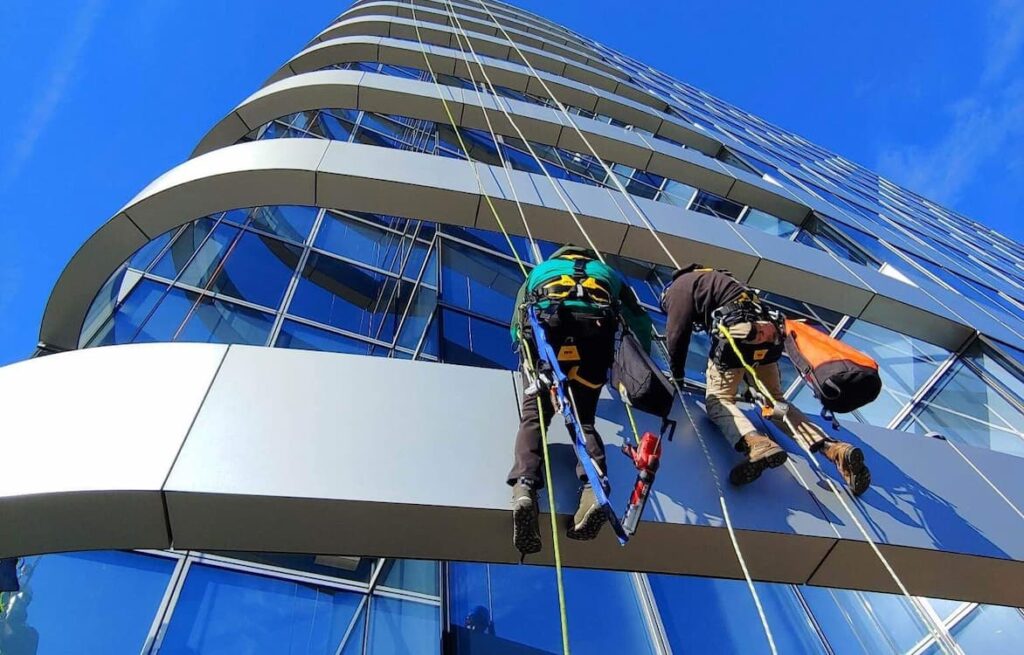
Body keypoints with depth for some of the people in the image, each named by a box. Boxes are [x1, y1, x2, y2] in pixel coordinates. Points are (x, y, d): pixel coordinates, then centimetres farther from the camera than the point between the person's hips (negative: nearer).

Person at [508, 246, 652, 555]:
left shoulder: (540, 270, 39)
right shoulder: (608, 273, 40)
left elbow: (516, 326, 33)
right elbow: (642, 324, 39)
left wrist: (528, 351, 50)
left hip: (545, 325, 0)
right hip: (596, 331, 1)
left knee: (534, 414, -1)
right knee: (583, 419, 6)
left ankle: (524, 486, -29)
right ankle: (593, 488, -22)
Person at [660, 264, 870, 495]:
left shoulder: (680, 286, 12)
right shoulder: (710, 278, 37)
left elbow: (677, 334, 2)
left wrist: (677, 375, 13)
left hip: (738, 332, -7)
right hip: (768, 333, 7)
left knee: (719, 399, 0)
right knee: (775, 401, 16)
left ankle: (755, 443, -31)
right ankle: (833, 448, -2)